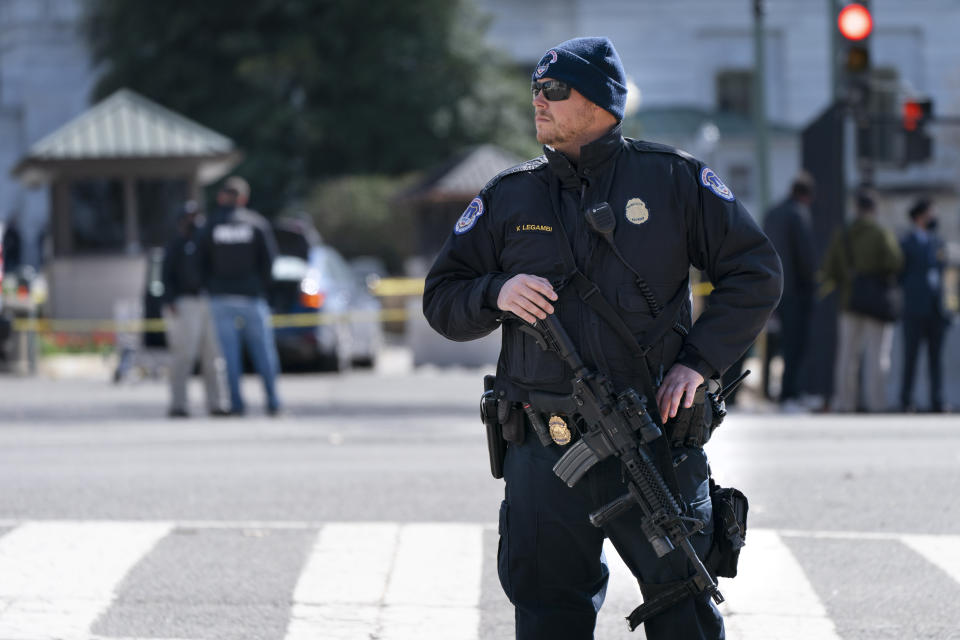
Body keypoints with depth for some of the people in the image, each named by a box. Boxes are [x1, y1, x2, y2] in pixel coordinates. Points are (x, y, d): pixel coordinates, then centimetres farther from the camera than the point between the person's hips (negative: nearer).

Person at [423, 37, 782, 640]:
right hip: (546, 453, 2)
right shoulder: (508, 198, 10)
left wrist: (698, 361, -5)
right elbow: (442, 301, 12)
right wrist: (497, 295, -10)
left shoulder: (674, 179, 4)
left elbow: (755, 272, 6)